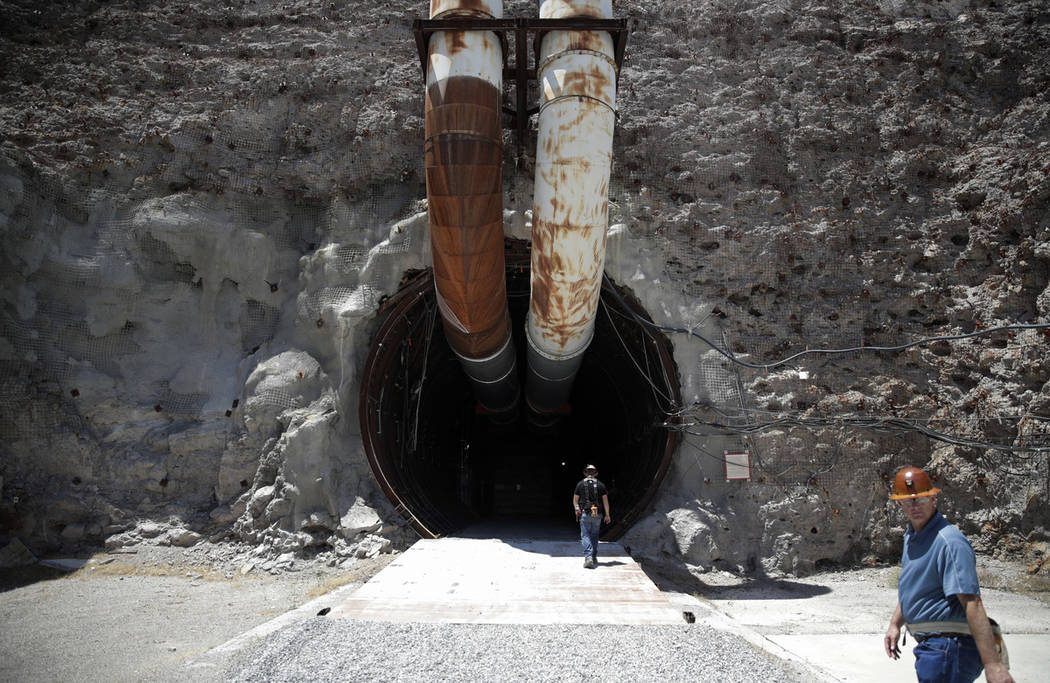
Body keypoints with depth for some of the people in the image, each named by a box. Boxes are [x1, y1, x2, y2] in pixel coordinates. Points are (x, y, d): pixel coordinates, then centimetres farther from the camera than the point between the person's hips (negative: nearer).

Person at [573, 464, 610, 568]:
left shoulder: (580, 484, 1)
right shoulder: (600, 485, 4)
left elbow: (575, 500, 5)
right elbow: (605, 501, 2)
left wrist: (577, 510, 20)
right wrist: (607, 515, 8)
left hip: (584, 514, -2)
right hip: (597, 514, 2)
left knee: (585, 536, -3)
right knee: (594, 536, 15)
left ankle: (588, 557, -20)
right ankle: (594, 557, 20)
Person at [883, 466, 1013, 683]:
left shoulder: (949, 541, -20)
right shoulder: (911, 536, 11)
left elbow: (972, 604, -26)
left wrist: (992, 664, -29)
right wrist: (895, 624, 18)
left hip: (947, 648, -10)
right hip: (930, 645, 10)